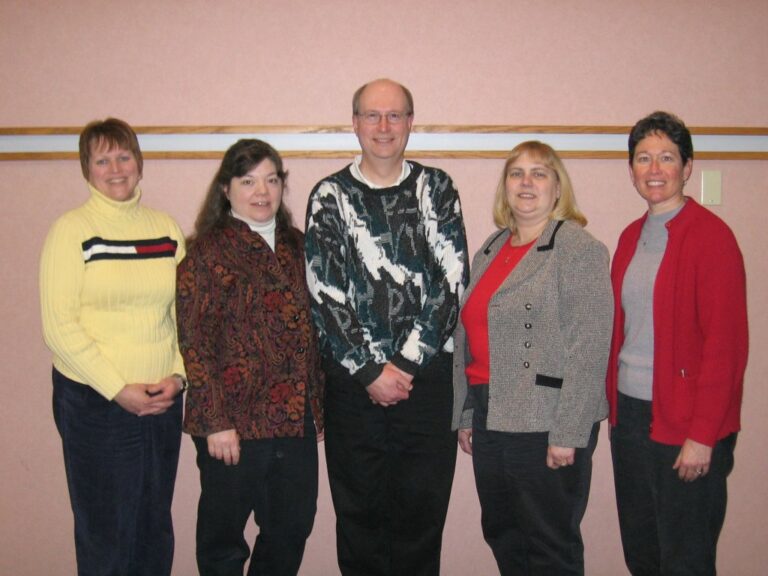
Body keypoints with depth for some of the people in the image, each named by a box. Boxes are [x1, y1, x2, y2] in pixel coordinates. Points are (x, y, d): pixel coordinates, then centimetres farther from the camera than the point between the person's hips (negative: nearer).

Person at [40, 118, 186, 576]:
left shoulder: (166, 229, 8)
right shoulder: (72, 230, -5)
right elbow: (59, 326, -10)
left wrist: (178, 375, -4)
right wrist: (118, 390, -14)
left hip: (163, 401, 4)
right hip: (95, 402, -4)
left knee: (156, 526, 13)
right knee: (106, 533, 6)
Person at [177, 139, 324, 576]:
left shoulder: (296, 247, 10)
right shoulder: (209, 251, -7)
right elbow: (194, 343, -12)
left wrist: (319, 405, 13)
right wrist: (215, 422, -15)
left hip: (296, 418, 6)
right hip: (235, 424, -5)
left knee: (293, 527, 15)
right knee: (224, 538, 10)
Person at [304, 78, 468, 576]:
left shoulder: (436, 189, 6)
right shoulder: (330, 196, 5)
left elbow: (451, 281, -2)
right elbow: (325, 293, -2)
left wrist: (406, 362, -10)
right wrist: (370, 371, -9)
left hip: (427, 376, 0)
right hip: (354, 380, 0)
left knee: (422, 513, 6)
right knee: (359, 512, 9)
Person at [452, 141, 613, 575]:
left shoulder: (579, 248, -9)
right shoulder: (490, 250, 14)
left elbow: (589, 347, -15)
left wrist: (568, 433, -18)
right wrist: (465, 415, 14)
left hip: (546, 426, -7)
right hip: (490, 420, 7)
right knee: (502, 537, 17)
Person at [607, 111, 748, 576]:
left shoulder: (711, 235, -11)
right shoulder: (632, 237, 11)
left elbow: (726, 343, -15)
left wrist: (702, 435, -17)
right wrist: (615, 407, 9)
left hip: (684, 426, -7)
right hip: (630, 415, 7)